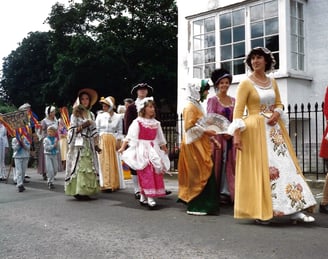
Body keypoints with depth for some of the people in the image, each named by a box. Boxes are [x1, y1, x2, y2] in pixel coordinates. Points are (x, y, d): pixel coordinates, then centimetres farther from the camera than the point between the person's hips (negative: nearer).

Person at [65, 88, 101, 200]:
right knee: (79, 167, -9)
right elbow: (72, 131, -3)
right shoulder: (75, 114, 3)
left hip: (89, 145, 5)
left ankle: (85, 191, 7)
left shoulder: (91, 114, 15)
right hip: (78, 145, -5)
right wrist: (83, 126, -15)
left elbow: (94, 132, 12)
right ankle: (78, 192, -6)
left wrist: (96, 145, 4)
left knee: (89, 168, 1)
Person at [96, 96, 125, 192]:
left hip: (113, 141, 1)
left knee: (114, 162, 3)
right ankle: (106, 184, 4)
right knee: (104, 162, -1)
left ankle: (114, 184, 13)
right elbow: (96, 129, 3)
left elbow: (120, 131, 5)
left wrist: (119, 142, -4)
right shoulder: (100, 116, 2)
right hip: (102, 140, 0)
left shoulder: (118, 117, 2)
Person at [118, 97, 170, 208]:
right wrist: (122, 147, -16)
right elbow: (129, 136, -9)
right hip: (142, 150, -6)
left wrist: (164, 149, 24)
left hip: (154, 150, 6)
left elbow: (161, 139, 20)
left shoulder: (156, 123, 11)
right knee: (146, 173, -11)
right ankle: (149, 198, -10)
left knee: (156, 173, 4)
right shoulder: (137, 122, -5)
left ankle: (143, 196, 16)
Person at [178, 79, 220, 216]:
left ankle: (202, 205, 16)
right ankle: (195, 207, 0)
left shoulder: (198, 105, 18)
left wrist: (212, 139, 16)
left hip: (201, 145, 9)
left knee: (204, 174, 9)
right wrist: (206, 131, -17)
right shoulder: (190, 106, -11)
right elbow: (189, 127, -19)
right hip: (194, 145, -9)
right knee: (198, 175, -7)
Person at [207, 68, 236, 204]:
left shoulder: (233, 100, 14)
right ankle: (217, 193, 4)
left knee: (230, 164, 3)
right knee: (218, 164, -2)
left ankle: (227, 192, 8)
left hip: (231, 136, 4)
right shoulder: (212, 100, 1)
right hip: (217, 136, -4)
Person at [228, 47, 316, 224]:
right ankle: (260, 212, 4)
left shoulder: (272, 82, 13)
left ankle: (294, 210, 4)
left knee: (285, 165, 1)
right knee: (259, 169, -5)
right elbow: (238, 111, -9)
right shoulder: (246, 83, -4)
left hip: (274, 128, 6)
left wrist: (276, 113, -3)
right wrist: (236, 134, -19)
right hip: (255, 130, -6)